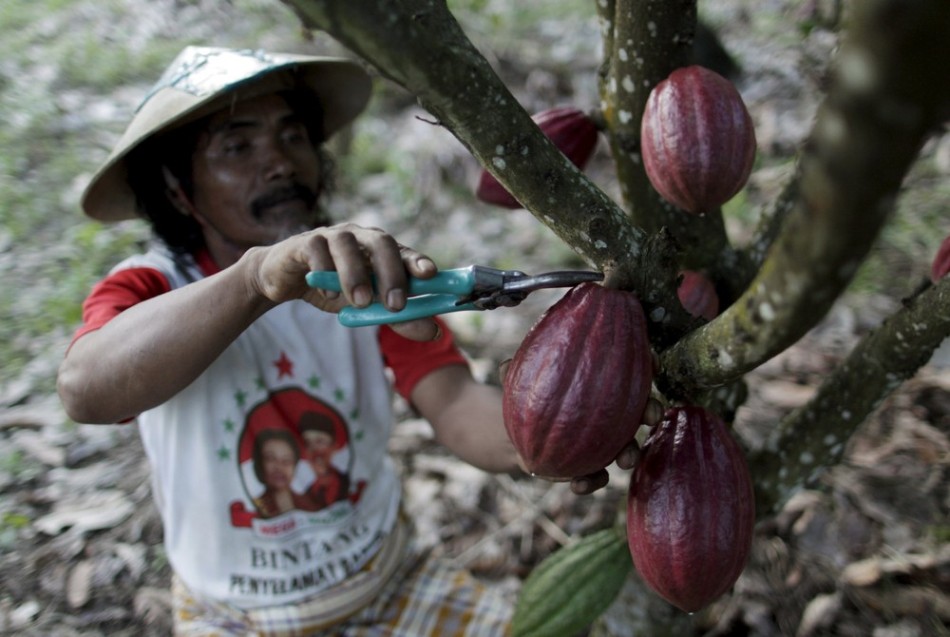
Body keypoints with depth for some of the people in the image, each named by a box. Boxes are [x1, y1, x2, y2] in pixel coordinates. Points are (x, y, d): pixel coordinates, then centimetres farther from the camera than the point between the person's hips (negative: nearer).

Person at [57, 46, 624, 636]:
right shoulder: (147, 289, -14)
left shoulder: (367, 277, -8)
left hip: (392, 583, 2)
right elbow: (85, 391, -36)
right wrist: (257, 273, -51)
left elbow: (456, 404, -21)